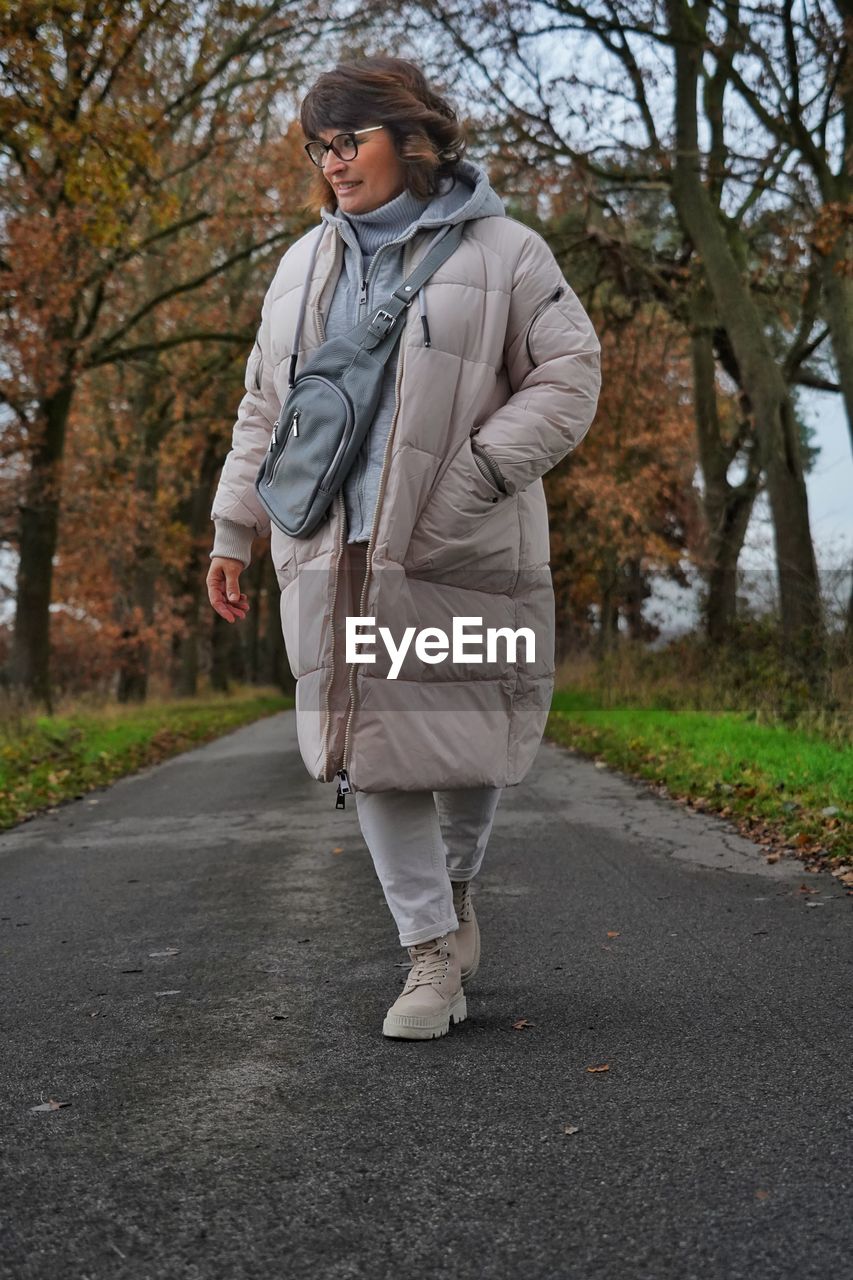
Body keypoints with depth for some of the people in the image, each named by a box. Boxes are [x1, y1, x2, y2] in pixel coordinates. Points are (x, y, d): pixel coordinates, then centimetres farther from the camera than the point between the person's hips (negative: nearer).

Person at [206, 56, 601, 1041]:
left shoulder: (499, 251, 3)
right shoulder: (303, 265, 18)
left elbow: (569, 374, -2)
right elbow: (264, 407, 21)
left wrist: (478, 471, -14)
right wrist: (233, 529, 17)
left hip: (463, 555, -3)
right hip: (335, 558, 4)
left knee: (470, 740, 4)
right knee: (372, 746, -1)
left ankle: (455, 888, 34)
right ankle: (432, 951, 11)